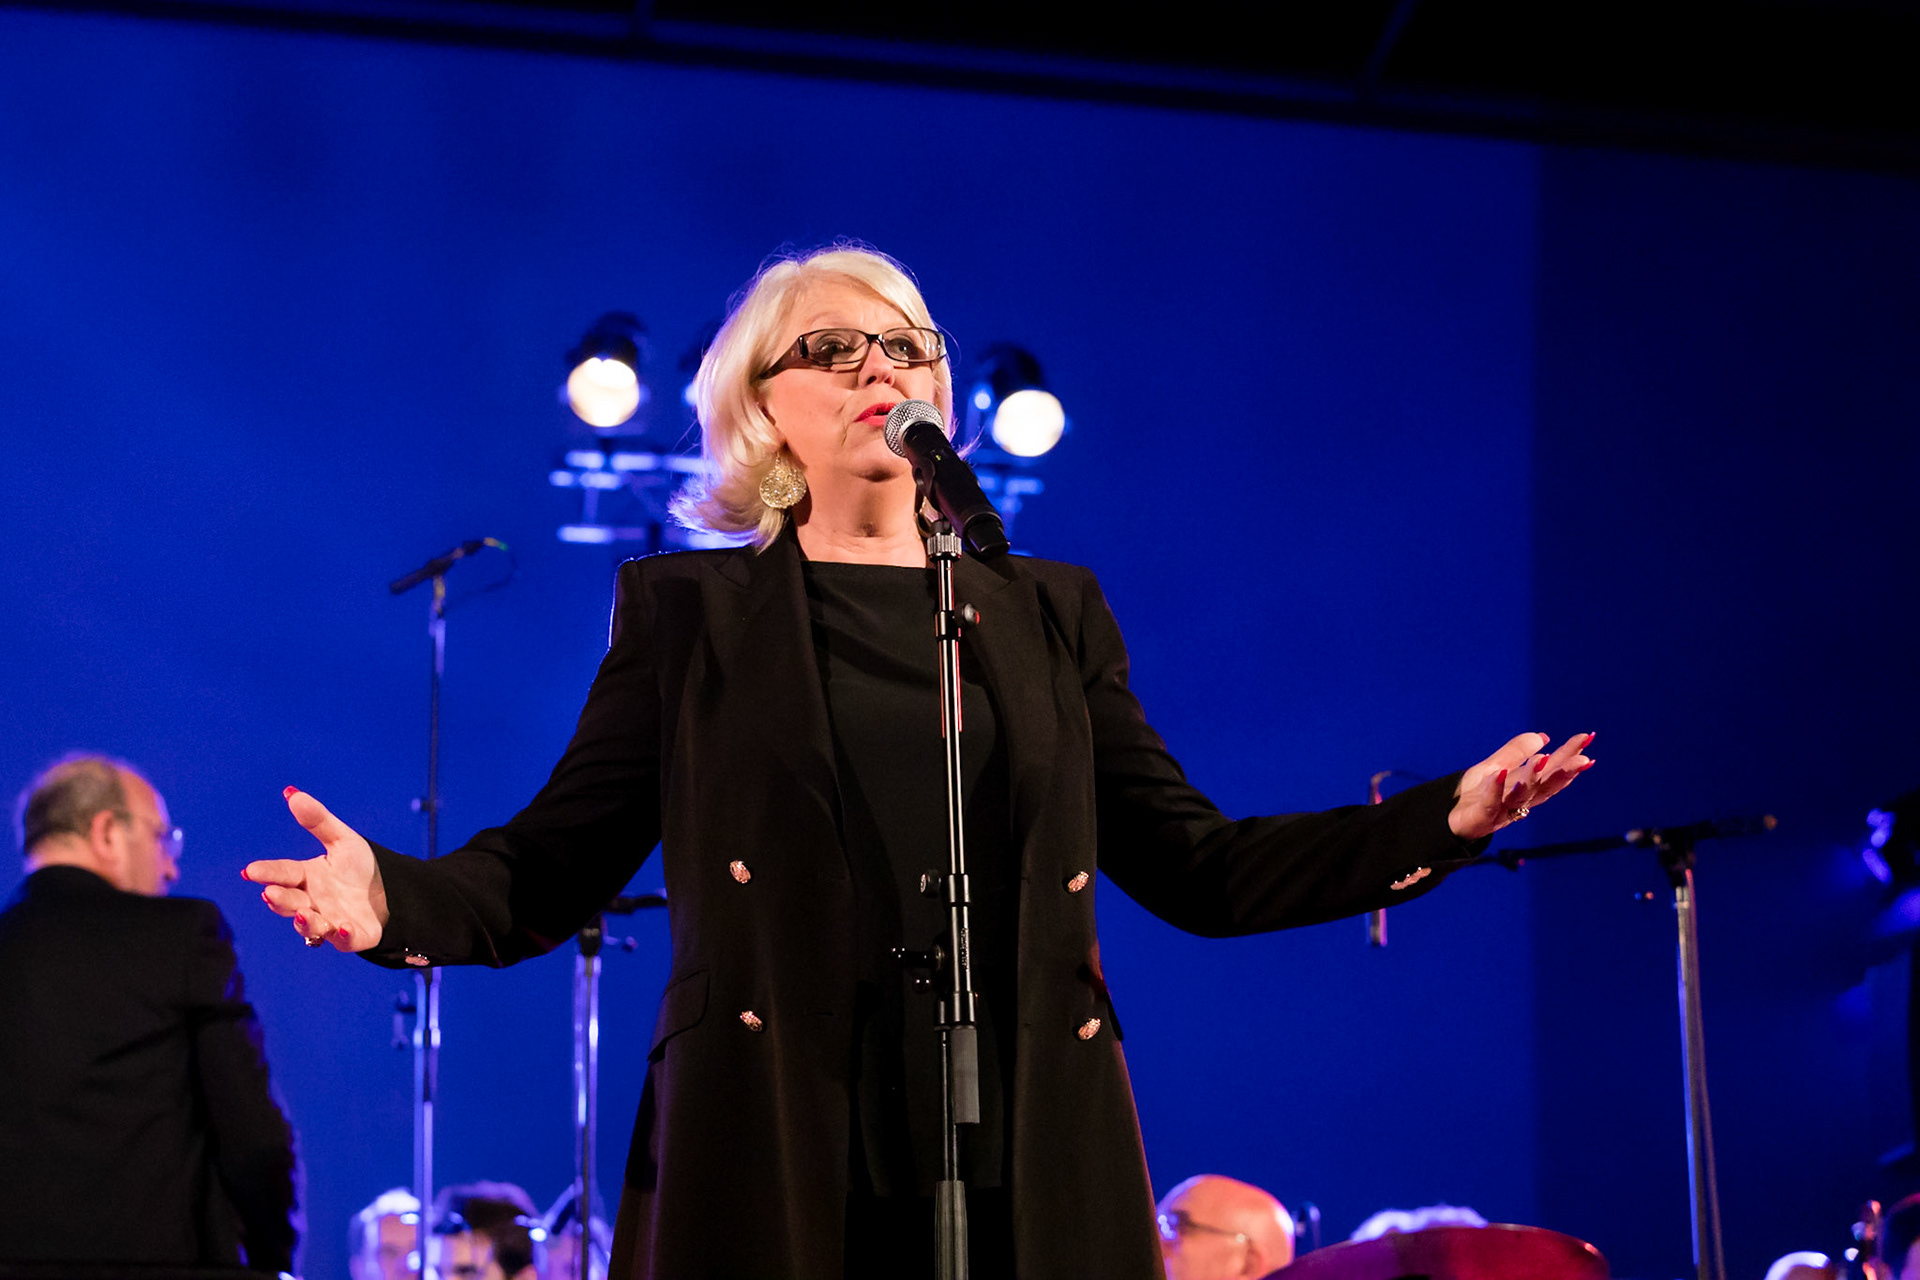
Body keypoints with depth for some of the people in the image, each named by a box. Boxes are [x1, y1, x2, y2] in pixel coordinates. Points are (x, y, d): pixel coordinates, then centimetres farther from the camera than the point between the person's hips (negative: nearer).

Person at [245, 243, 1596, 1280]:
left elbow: (1193, 865, 13)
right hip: (774, 1166, -2)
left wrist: (1445, 819, 4)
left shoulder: (1051, 612, 17)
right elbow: (552, 867, 4)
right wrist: (395, 895, -17)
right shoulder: (689, 612, 10)